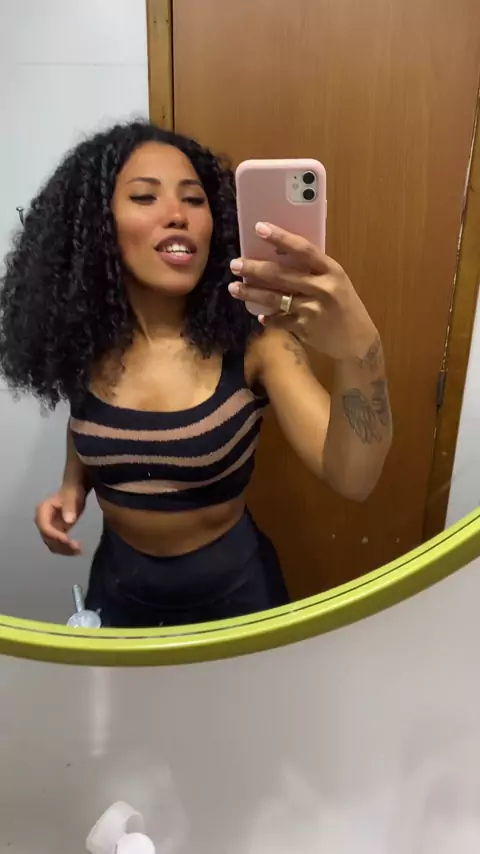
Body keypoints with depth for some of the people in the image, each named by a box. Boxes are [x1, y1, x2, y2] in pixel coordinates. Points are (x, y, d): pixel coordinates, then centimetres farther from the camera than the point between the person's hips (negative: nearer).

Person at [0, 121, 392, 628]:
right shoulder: (85, 340, -11)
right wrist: (72, 487, -8)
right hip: (118, 580, 3)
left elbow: (351, 478, -31)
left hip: (230, 581, -2)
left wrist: (359, 351, -48)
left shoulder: (254, 341, -21)